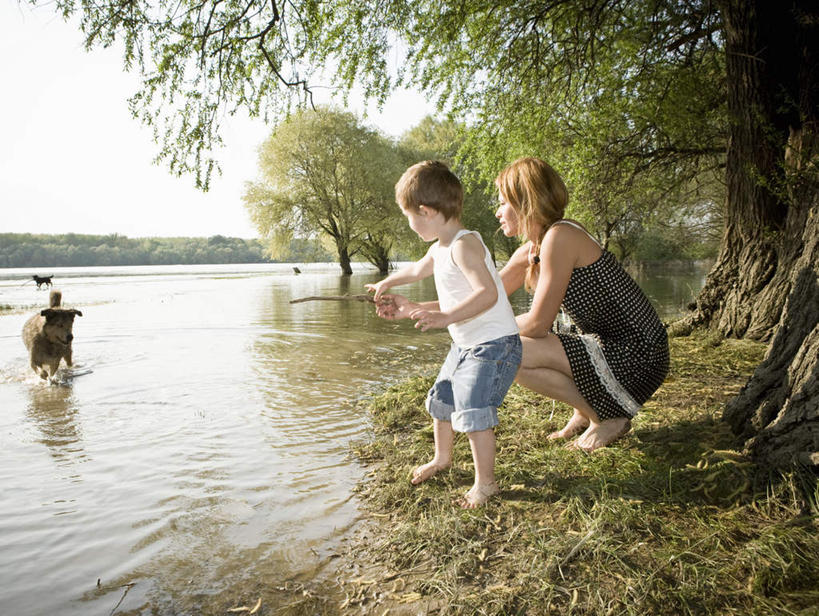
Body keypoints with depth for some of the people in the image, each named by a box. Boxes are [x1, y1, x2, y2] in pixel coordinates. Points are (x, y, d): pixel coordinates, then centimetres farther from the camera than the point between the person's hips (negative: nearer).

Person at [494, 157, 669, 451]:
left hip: (636, 358, -9)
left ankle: (609, 419, -1)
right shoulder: (530, 251, 7)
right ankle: (586, 411, 16)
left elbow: (537, 324, -20)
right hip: (609, 345, 9)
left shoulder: (560, 237, -20)